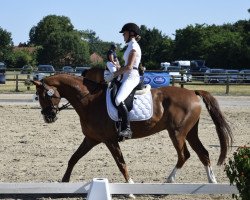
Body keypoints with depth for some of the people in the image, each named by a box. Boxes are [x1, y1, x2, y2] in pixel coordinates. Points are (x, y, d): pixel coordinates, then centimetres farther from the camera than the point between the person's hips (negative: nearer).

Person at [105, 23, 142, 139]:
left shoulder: (134, 46, -9)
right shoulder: (131, 46, 21)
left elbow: (129, 66, -17)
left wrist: (113, 75, -14)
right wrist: (115, 74, 12)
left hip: (131, 77, -11)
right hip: (127, 77, 11)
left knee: (118, 99, -30)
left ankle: (127, 129, -32)